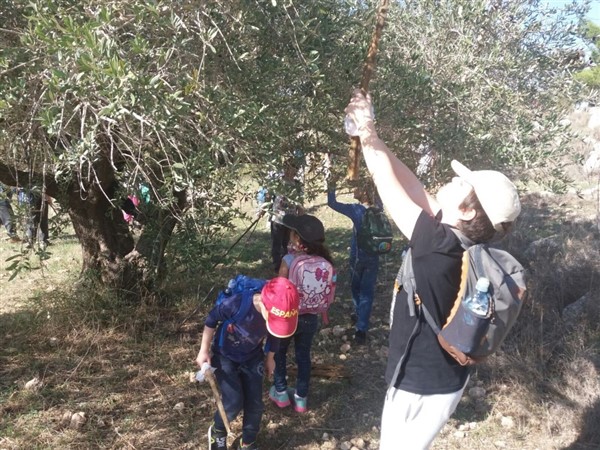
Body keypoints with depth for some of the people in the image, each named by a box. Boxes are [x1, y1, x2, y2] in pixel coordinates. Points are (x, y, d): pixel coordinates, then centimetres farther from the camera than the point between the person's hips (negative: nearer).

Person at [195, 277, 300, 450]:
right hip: (224, 356, -3)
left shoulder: (281, 313, -27)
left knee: (255, 405, 6)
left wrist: (270, 357, 12)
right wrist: (204, 351, -11)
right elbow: (212, 320, -17)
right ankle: (217, 431, 20)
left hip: (252, 358, 4)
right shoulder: (236, 304, -40)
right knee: (234, 403, -12)